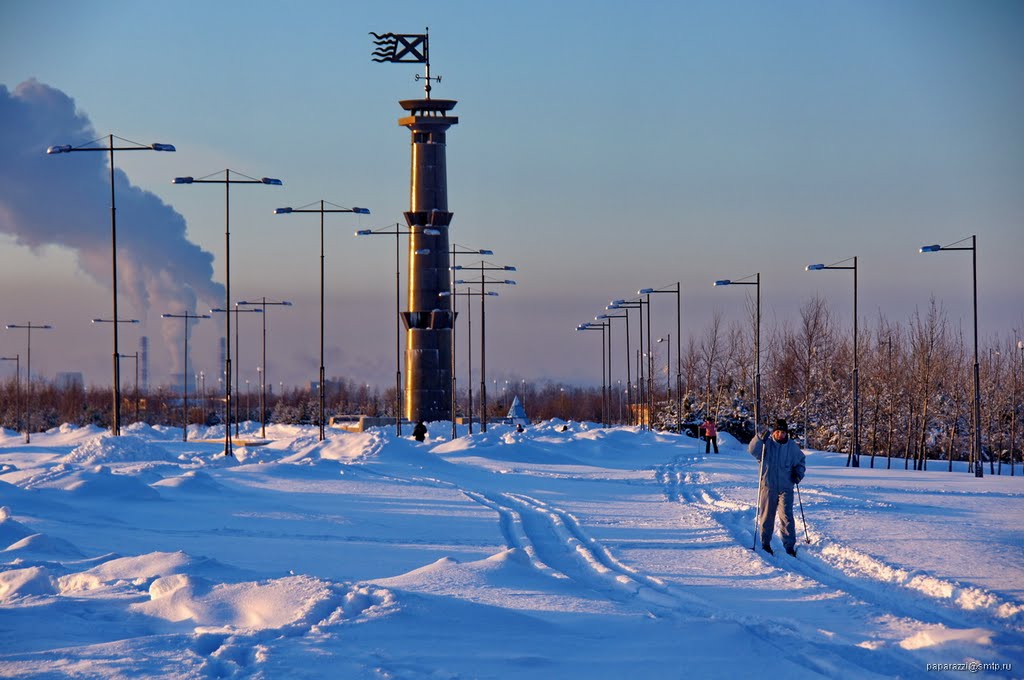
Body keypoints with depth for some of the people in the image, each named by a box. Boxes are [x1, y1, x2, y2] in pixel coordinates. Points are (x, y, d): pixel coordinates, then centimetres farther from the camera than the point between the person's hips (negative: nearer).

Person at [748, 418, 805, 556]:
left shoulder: (792, 446, 5)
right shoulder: (766, 444, -2)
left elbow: (800, 461, 19)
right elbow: (753, 450, -18)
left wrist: (799, 473, 1)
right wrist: (760, 439, -33)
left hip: (786, 487, 1)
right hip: (768, 486, 0)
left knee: (786, 517, -5)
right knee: (766, 516, 8)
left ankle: (790, 546, -2)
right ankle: (766, 544, 20)